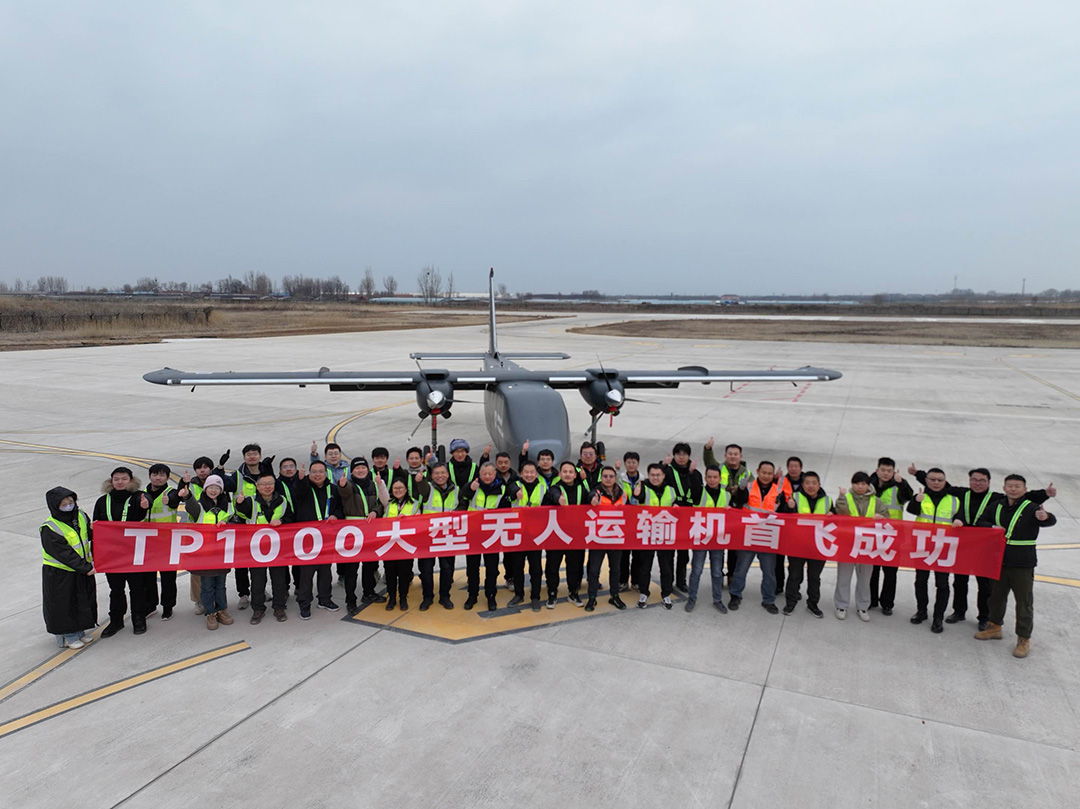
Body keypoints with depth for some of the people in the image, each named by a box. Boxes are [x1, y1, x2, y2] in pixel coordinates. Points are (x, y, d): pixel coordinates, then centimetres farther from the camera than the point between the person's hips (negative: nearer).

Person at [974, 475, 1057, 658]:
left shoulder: (1031, 508, -11)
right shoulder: (997, 506, 5)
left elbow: (1051, 521, -28)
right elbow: (981, 521, 14)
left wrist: (1044, 517, -52)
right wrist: (992, 527, -8)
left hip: (1022, 565, -5)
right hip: (999, 562, 5)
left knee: (1024, 602, 3)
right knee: (996, 596, 18)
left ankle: (1024, 639, 14)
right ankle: (995, 627, 35)